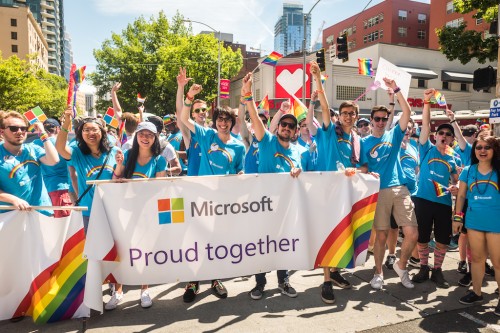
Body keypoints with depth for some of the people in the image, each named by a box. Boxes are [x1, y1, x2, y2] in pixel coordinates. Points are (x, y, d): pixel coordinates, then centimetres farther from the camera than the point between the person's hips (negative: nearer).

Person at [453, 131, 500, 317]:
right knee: (477, 258, 15)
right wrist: (457, 217, 6)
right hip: (473, 221, 3)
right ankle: (476, 292, 28)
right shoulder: (468, 171, 4)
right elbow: (461, 195, 9)